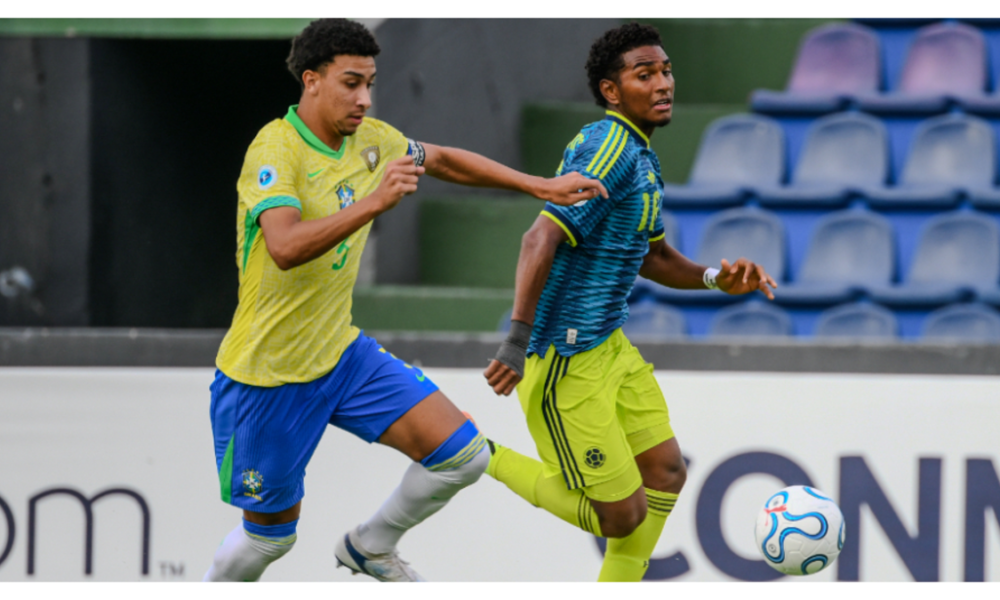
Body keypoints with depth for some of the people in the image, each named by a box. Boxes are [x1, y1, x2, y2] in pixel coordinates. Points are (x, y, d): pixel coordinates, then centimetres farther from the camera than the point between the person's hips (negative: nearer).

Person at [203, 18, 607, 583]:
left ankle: (371, 546, 20)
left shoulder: (370, 139, 1)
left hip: (342, 354, 7)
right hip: (269, 374, -7)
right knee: (271, 534, 5)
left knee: (463, 453, -5)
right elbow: (285, 248, -38)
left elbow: (444, 160, 21)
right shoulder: (275, 149, -22)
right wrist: (374, 202, -47)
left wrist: (542, 186, 19)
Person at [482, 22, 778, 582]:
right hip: (567, 363, -10)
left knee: (666, 473, 14)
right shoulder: (611, 149, -19)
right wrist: (518, 341, -36)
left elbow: (651, 256, 25)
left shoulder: (641, 156, 13)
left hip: (609, 345, 10)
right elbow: (542, 239, -29)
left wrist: (716, 278, 6)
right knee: (622, 515, -4)